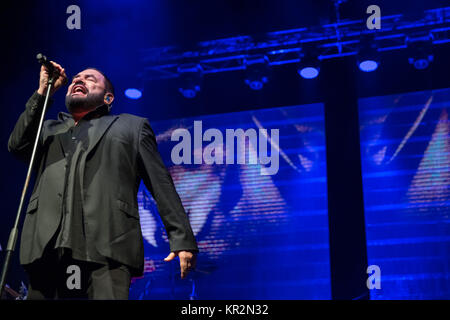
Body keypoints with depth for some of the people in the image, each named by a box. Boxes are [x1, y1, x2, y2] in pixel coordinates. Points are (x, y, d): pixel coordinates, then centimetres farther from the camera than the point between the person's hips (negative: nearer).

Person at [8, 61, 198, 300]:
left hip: (107, 247, -3)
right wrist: (43, 92, 16)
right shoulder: (49, 130, 32)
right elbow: (17, 146, 10)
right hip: (46, 246, 3)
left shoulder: (132, 126, 22)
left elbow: (162, 186, 13)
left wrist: (182, 240, 2)